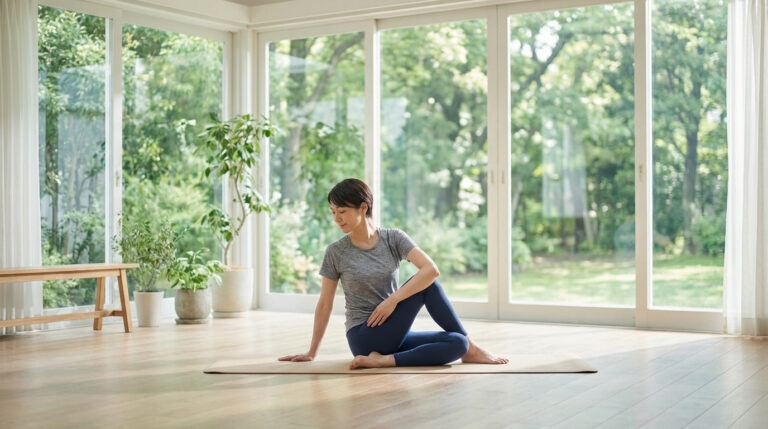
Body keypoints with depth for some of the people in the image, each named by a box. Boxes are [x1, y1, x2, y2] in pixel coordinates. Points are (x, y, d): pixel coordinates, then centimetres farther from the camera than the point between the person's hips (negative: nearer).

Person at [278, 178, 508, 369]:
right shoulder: (335, 253, -3)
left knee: (457, 344, -20)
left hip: (394, 335, 3)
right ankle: (470, 349, -9)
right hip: (365, 338, -3)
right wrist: (311, 352, 7)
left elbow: (431, 269, -14)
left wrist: (393, 300, -21)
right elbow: (324, 304, 4)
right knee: (427, 286, -20)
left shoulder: (394, 239, 0)